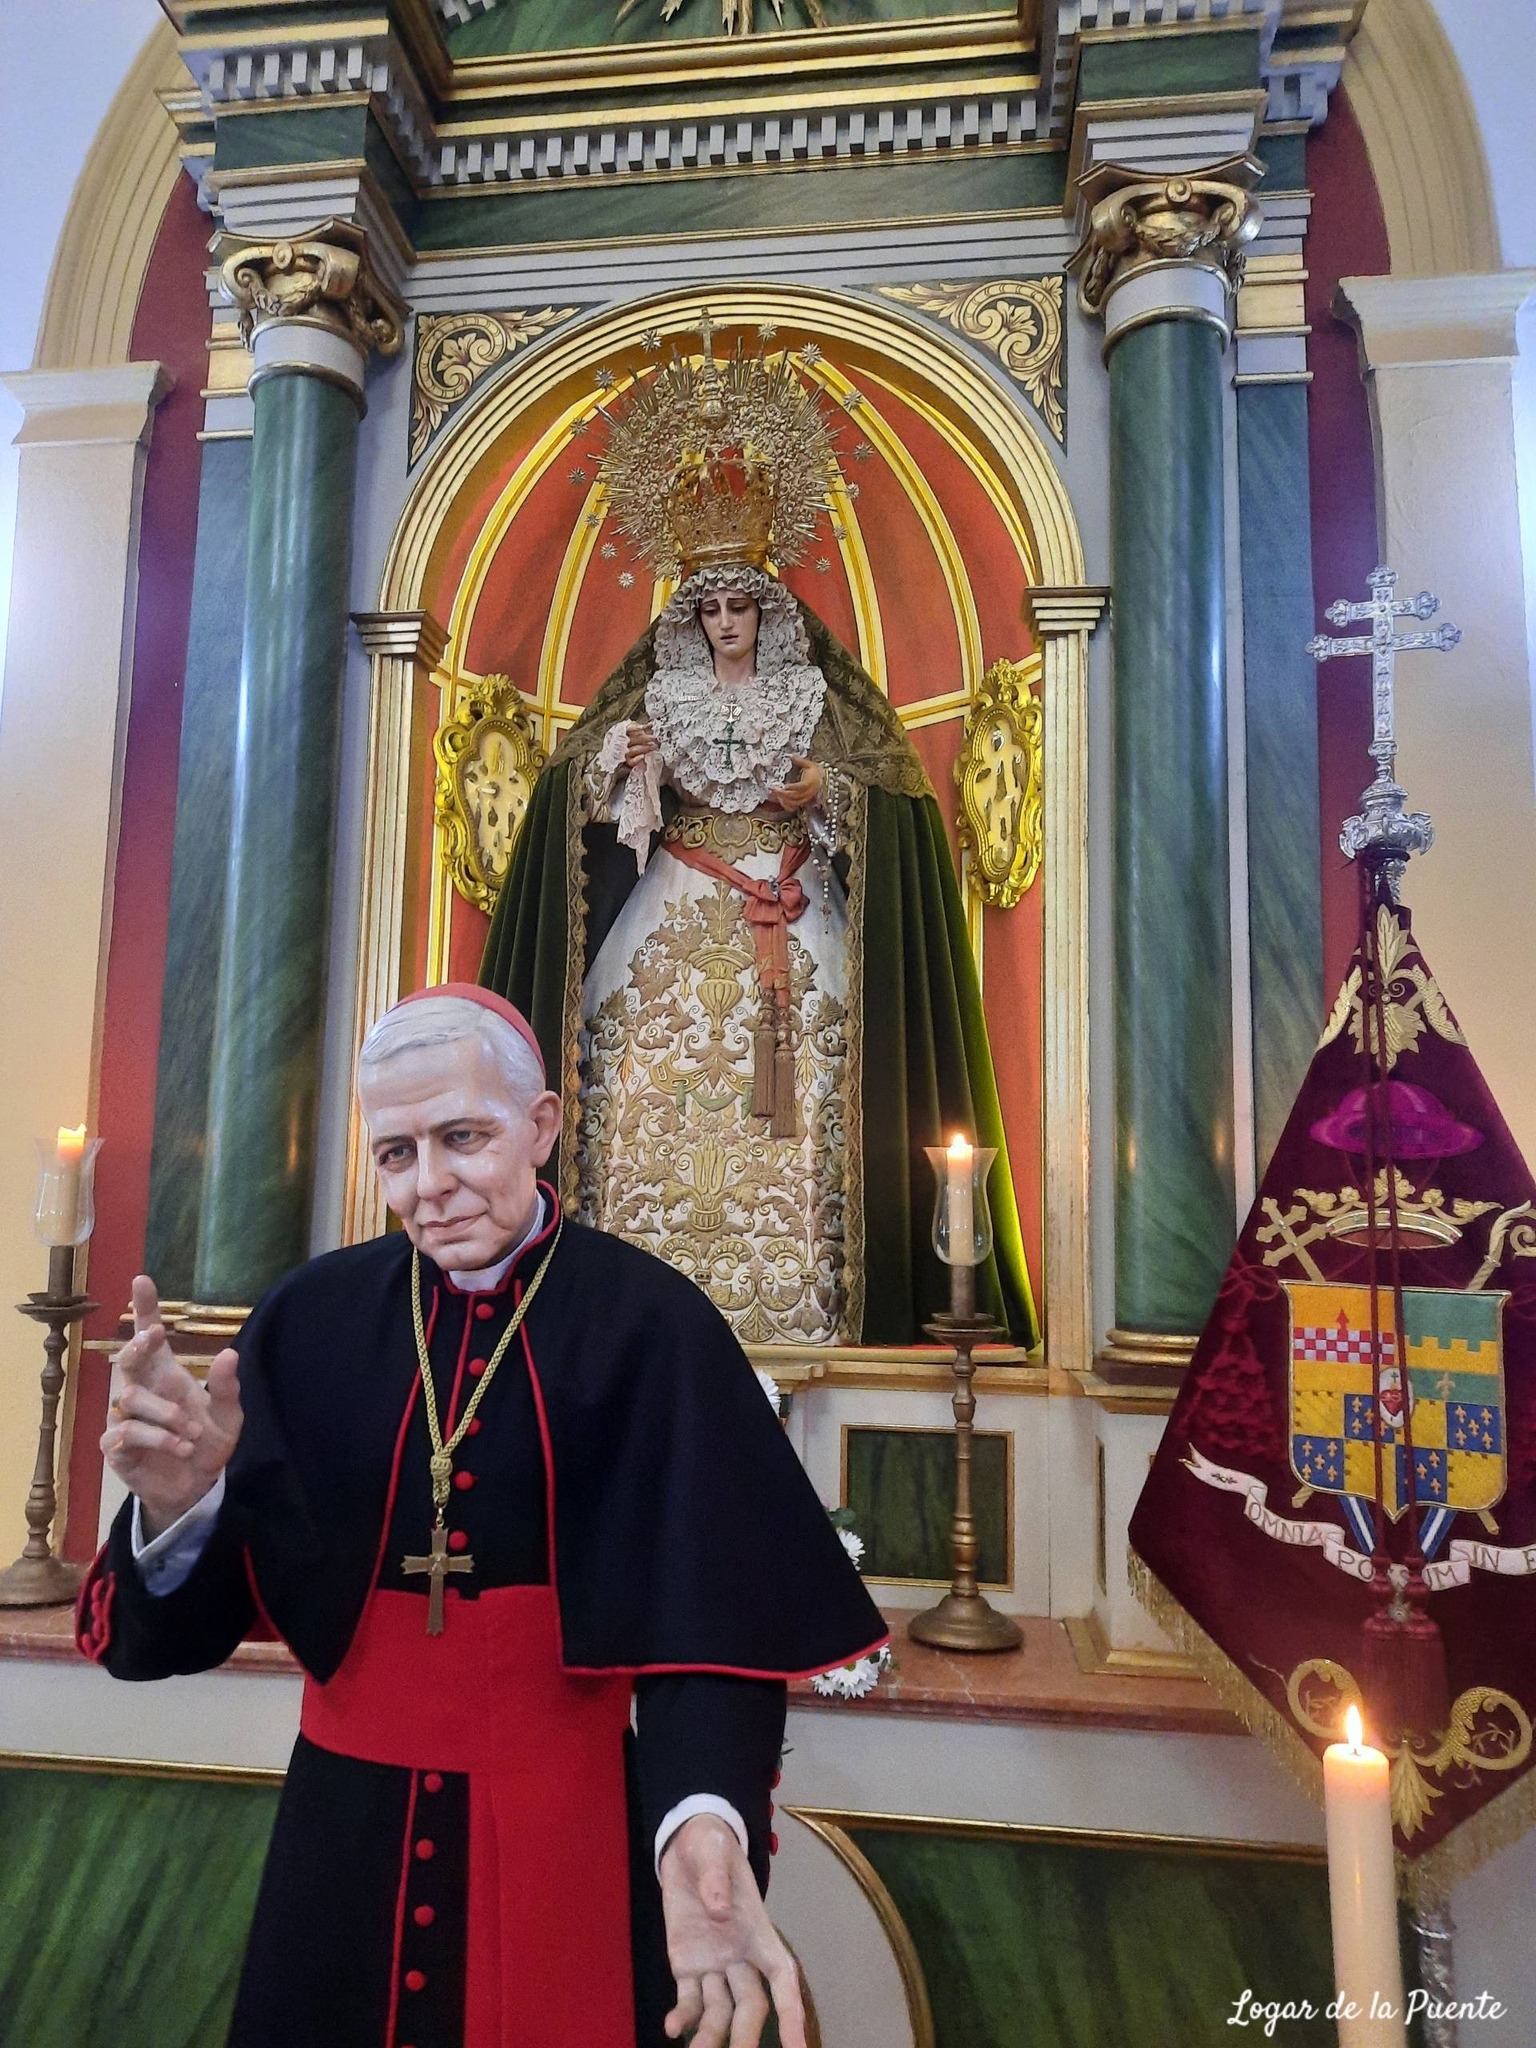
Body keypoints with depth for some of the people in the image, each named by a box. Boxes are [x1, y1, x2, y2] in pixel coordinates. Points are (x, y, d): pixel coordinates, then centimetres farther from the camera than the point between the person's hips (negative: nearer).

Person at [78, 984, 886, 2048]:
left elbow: (709, 1607, -18)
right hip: (352, 1815, 3)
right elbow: (185, 1622, -9)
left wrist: (703, 1817, -35)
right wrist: (179, 1503, -30)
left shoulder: (649, 1324, -15)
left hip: (567, 1826, -2)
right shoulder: (314, 1317, -7)